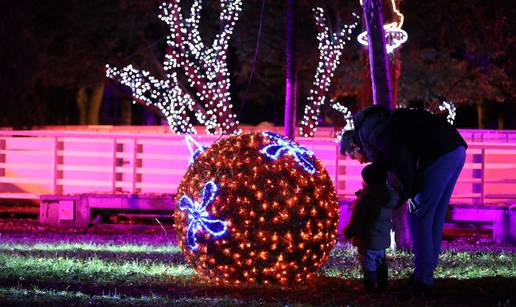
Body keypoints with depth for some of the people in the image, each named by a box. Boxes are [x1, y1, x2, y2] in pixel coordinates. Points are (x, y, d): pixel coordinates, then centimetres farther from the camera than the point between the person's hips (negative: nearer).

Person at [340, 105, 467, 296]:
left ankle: (422, 281, 2)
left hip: (439, 153, -10)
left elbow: (400, 157, -15)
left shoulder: (368, 130, -2)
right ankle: (426, 275, 22)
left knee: (419, 217, -2)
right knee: (434, 217, 16)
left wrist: (409, 193, -5)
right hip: (456, 150, 10)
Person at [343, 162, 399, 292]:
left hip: (368, 240, -7)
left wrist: (348, 232, -4)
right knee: (380, 262, 22)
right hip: (383, 239, 7)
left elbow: (356, 221, -20)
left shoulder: (364, 200, -24)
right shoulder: (389, 197, -2)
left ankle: (369, 287, 11)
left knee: (369, 265, 5)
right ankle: (382, 284, 30)